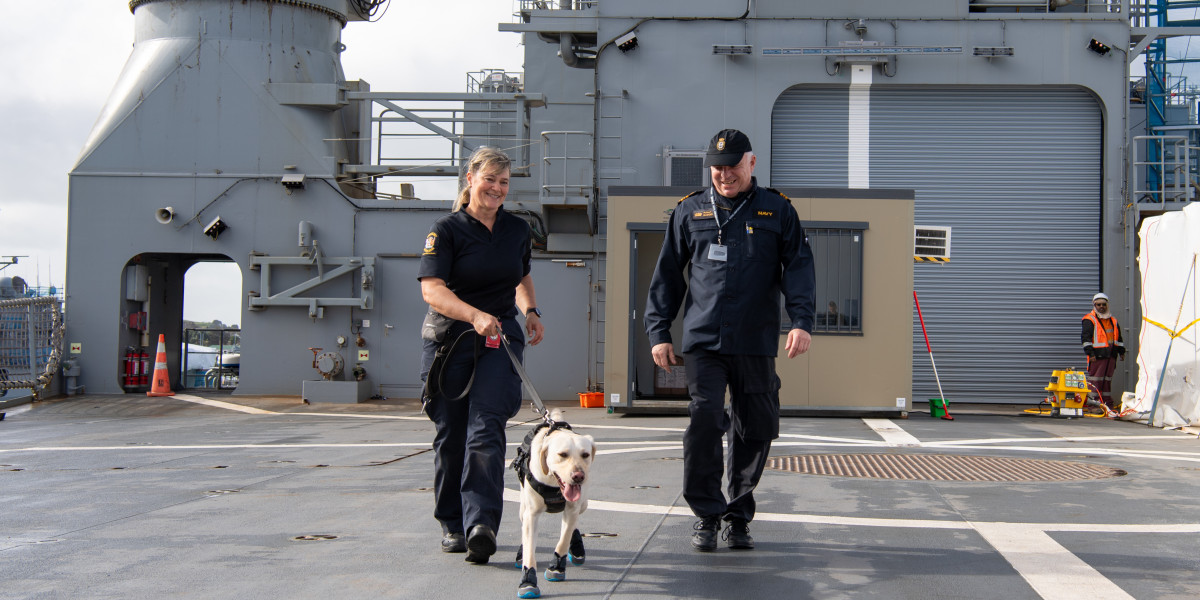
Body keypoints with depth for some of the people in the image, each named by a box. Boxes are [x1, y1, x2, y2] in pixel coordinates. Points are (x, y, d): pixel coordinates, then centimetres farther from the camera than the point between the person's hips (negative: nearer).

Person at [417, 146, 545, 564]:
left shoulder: (517, 229, 12)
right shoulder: (447, 229, -3)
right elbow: (432, 289, -14)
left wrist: (531, 311, 12)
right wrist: (475, 315, -29)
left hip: (501, 339, 2)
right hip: (451, 340, -2)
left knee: (486, 428, -14)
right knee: (451, 434, 5)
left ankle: (481, 523, -21)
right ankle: (452, 524, 20)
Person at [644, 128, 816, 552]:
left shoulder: (778, 211, 10)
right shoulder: (690, 211, 12)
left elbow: (798, 268, 3)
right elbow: (667, 274, 14)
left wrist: (802, 321, -12)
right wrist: (658, 331, 7)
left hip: (756, 345, 1)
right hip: (703, 341, -1)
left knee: (757, 429, 3)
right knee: (704, 421, -13)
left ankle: (738, 516, 19)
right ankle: (706, 515, 1)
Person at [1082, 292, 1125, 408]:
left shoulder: (1113, 320, 19)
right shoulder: (1090, 320, -4)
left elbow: (1119, 337, 28)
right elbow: (1085, 337, -11)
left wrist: (1121, 351, 23)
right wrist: (1090, 353, -19)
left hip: (1111, 355, 7)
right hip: (1097, 355, -7)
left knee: (1107, 380, 12)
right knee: (1095, 380, -8)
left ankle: (1108, 403, 18)